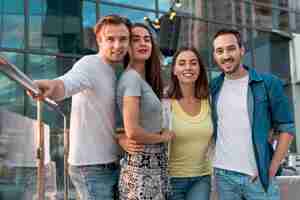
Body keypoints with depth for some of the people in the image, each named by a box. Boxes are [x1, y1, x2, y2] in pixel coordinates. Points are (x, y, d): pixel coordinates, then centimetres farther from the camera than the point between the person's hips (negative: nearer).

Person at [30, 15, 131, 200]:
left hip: (112, 165, 8)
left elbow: (109, 123, 10)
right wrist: (52, 86, -58)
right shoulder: (90, 64, -13)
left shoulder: (114, 73, 12)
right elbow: (66, 84, -35)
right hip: (92, 168, -8)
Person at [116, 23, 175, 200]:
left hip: (154, 164, 9)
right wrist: (162, 137, -9)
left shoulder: (144, 80, 12)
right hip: (142, 166, -9)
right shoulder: (132, 77, -15)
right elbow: (132, 131, -22)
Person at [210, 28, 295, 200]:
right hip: (223, 175, 3)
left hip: (258, 176, -2)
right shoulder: (213, 88, 5)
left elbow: (286, 128, -3)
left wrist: (272, 169, -8)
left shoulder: (269, 83, -4)